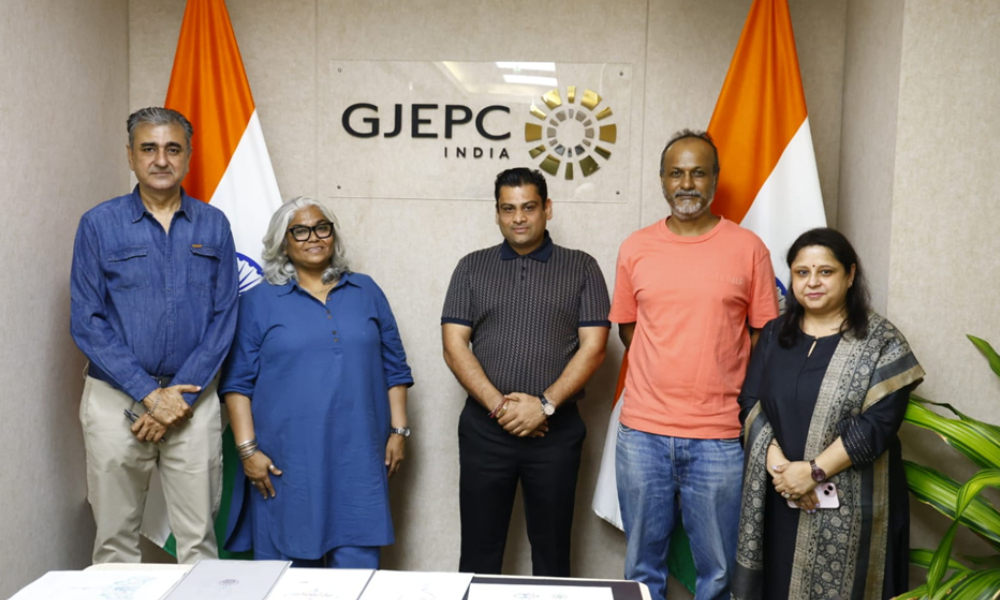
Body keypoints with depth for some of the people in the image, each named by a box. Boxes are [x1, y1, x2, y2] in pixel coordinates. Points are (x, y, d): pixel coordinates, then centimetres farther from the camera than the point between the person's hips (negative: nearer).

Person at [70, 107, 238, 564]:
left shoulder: (212, 225, 5)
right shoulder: (100, 224, 2)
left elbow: (224, 317, 2)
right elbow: (86, 322, -3)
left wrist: (181, 396, -8)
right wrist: (149, 394, -11)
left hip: (193, 400, 1)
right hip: (116, 399, 0)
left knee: (199, 538, 5)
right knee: (115, 539, 9)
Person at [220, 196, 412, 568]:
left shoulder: (366, 293, 12)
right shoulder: (258, 302, 5)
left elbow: (394, 369, 13)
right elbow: (237, 382, 2)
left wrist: (399, 430, 6)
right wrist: (247, 450, -6)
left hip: (357, 458, 2)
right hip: (287, 463, -1)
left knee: (359, 567, 0)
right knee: (288, 567, 6)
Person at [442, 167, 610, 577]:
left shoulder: (581, 268, 4)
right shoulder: (472, 267, 7)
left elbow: (593, 347, -4)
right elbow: (454, 346, -1)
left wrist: (545, 404, -14)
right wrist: (498, 405, -12)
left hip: (556, 431, -1)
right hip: (484, 429, 1)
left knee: (552, 551, 9)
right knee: (479, 551, 8)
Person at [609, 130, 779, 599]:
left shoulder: (748, 248, -1)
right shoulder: (635, 248, 4)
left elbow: (763, 336, 3)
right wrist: (667, 374, 7)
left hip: (719, 437, -1)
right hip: (642, 432, 2)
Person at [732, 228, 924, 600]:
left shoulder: (880, 341, -5)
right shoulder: (775, 334, 9)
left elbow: (878, 423, -12)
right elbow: (750, 402, 3)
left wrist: (814, 471, -17)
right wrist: (776, 462, -12)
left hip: (848, 504, -3)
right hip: (778, 497, 4)